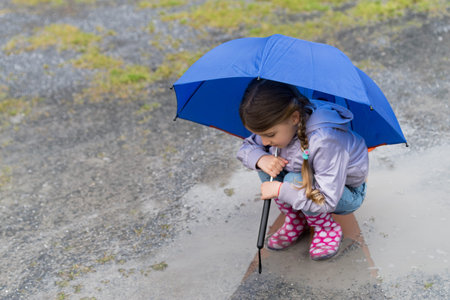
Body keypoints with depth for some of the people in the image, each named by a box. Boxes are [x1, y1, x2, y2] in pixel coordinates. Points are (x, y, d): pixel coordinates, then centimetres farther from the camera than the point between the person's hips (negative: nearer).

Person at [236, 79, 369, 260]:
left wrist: (280, 190, -36)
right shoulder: (278, 125, -19)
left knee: (295, 180, -33)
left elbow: (327, 202, -37)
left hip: (347, 193, -6)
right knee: (267, 163, -17)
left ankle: (327, 229, -6)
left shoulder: (326, 140, -40)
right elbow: (246, 147, -4)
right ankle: (295, 220, 1)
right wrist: (260, 158, -28)